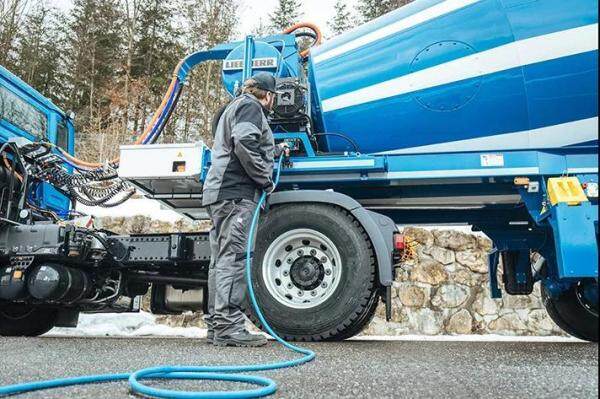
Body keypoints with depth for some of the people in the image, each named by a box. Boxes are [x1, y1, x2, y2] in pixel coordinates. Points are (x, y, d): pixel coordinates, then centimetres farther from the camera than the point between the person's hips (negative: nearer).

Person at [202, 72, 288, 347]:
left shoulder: (235, 107, 32)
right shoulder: (250, 106, 0)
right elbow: (245, 144, -19)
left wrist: (277, 150, 57)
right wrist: (266, 180, -13)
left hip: (220, 192, 10)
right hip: (237, 193, -10)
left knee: (221, 260, 9)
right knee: (234, 258, -14)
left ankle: (216, 325, 13)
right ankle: (228, 326, -16)